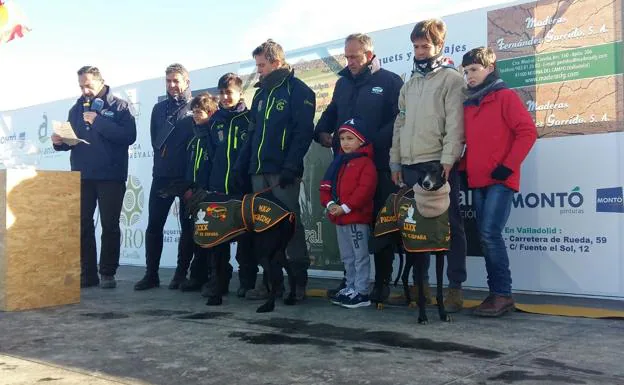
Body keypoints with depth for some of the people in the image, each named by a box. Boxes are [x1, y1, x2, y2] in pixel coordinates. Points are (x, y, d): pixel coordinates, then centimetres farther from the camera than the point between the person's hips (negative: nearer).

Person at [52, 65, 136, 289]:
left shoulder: (118, 106, -1)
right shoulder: (77, 109, 13)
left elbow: (129, 136, -16)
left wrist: (98, 122, -19)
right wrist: (60, 142, -6)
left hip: (110, 176, -4)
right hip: (81, 176, 4)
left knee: (110, 226, 2)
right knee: (82, 225, 4)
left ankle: (108, 273, 10)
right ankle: (87, 273, 13)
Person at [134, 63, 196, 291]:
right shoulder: (159, 108, 14)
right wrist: (162, 156, 11)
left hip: (188, 175, -4)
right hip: (162, 174, 4)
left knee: (187, 225, 2)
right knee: (154, 224, 2)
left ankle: (181, 274, 11)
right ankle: (151, 274, 9)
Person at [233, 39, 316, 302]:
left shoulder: (298, 90, -2)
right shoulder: (261, 93, 21)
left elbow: (304, 131, -12)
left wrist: (291, 166, -20)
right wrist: (241, 165, 14)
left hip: (283, 172, -7)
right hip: (259, 171, 7)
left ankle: (299, 279, 2)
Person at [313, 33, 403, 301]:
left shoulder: (390, 82, -2)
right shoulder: (343, 83, 17)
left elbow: (399, 119, -12)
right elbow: (331, 113, 26)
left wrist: (374, 142, -21)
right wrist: (322, 132, 6)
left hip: (379, 166, -6)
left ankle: (382, 281, 12)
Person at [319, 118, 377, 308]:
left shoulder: (365, 162, -10)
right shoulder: (338, 162, 15)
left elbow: (365, 189, -20)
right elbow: (326, 185, 12)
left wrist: (345, 207, -21)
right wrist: (329, 203, -5)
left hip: (357, 217, -8)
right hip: (338, 218, 8)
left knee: (360, 256, 0)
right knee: (347, 257, 17)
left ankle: (361, 292, 6)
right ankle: (350, 287, 28)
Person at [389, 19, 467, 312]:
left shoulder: (451, 79, 0)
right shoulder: (409, 84, 20)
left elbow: (455, 124, -9)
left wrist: (447, 161, -18)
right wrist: (396, 161, 13)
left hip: (439, 165, -6)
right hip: (410, 167, 6)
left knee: (450, 226, -1)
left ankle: (455, 287, 6)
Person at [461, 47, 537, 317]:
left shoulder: (505, 96, -2)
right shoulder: (468, 105, 17)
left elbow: (527, 131, -9)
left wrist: (508, 165, -15)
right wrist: (464, 166, 6)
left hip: (500, 180, -7)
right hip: (477, 181, 7)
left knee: (490, 234, -15)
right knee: (486, 237, 7)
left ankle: (502, 294, -5)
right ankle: (496, 293, 14)